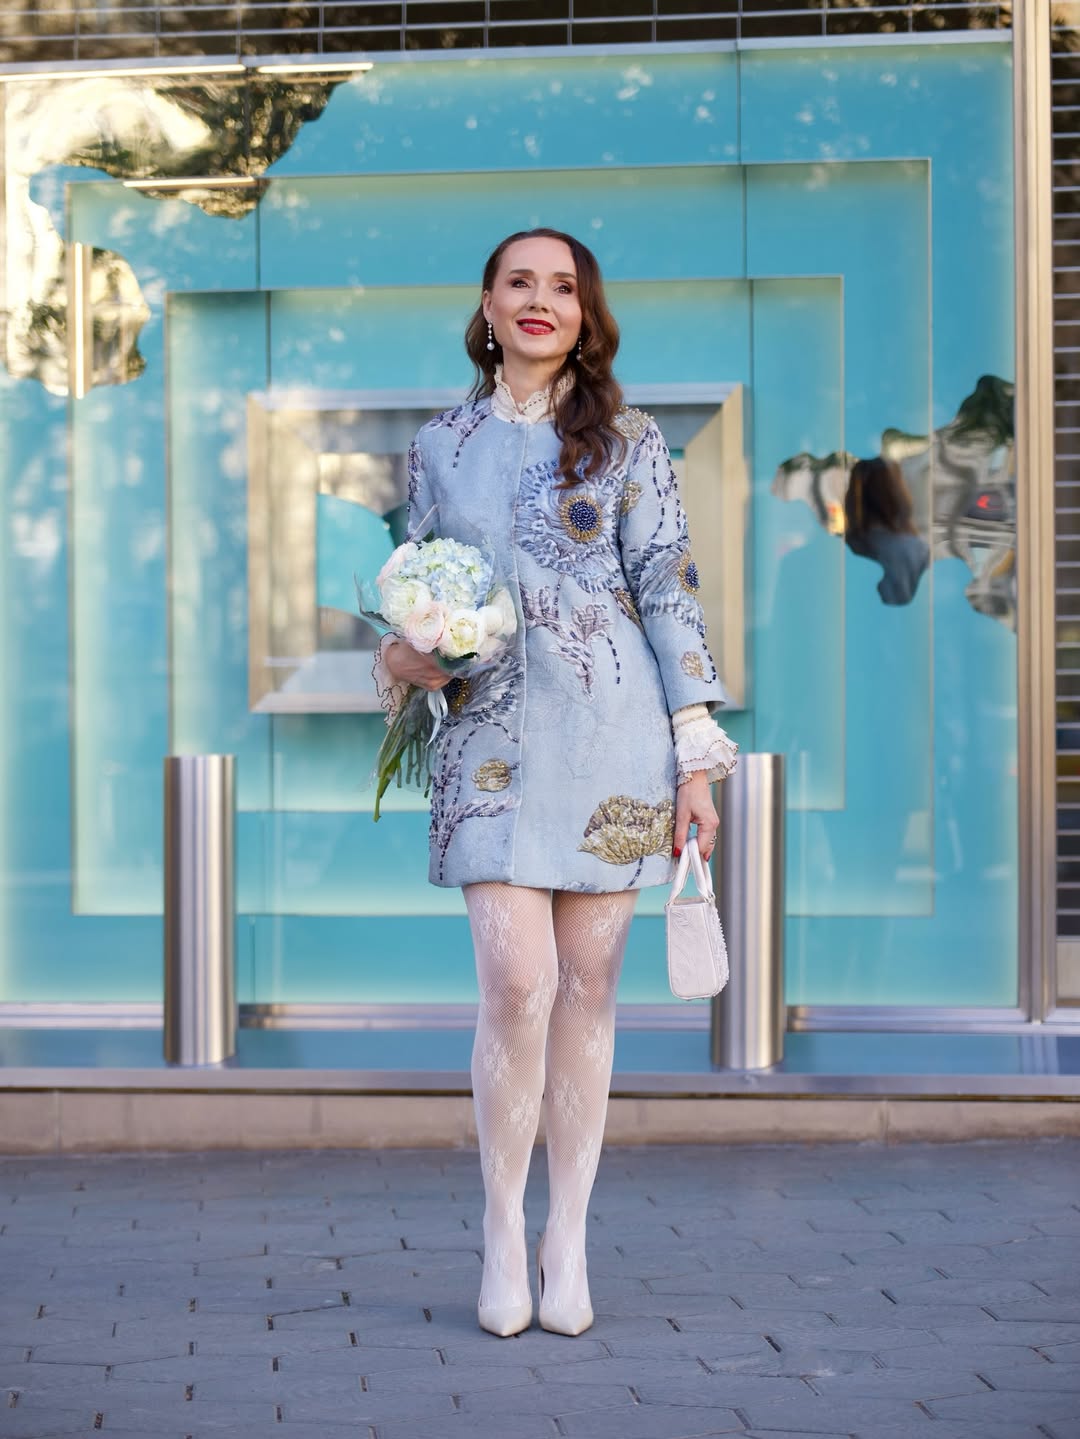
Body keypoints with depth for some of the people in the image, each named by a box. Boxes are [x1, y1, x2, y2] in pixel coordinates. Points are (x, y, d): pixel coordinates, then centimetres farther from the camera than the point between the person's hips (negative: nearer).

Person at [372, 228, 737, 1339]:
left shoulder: (627, 442, 6)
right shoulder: (438, 448, 11)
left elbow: (669, 590, 3)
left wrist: (697, 752, -2)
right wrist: (403, 658, -4)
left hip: (612, 735, 0)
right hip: (491, 738, 1)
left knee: (586, 986, 2)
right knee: (516, 984, -12)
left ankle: (567, 1240, 13)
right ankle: (503, 1234, 4)